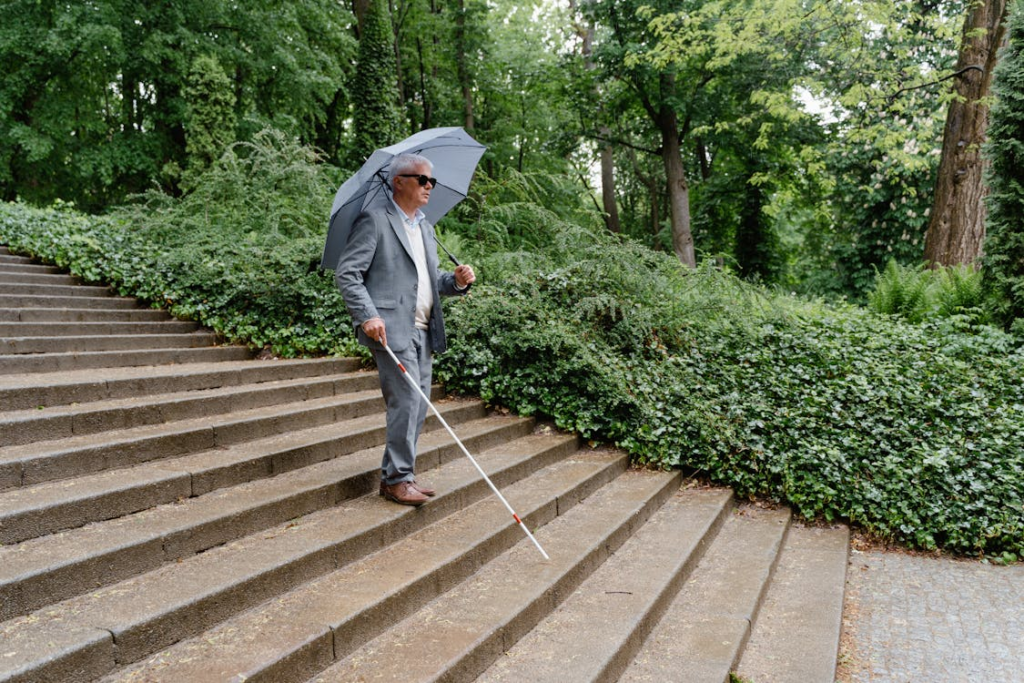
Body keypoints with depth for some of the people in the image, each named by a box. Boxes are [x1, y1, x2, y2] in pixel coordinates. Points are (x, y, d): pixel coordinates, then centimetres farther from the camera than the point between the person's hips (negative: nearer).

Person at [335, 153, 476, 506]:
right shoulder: (375, 219, -4)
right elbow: (346, 273, -10)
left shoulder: (424, 227, 22)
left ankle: (396, 474, 20)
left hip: (423, 329, 8)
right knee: (406, 400, -10)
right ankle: (397, 478, 1)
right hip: (391, 328, -8)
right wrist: (368, 316, -21)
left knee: (418, 404, 9)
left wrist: (456, 281, 3)